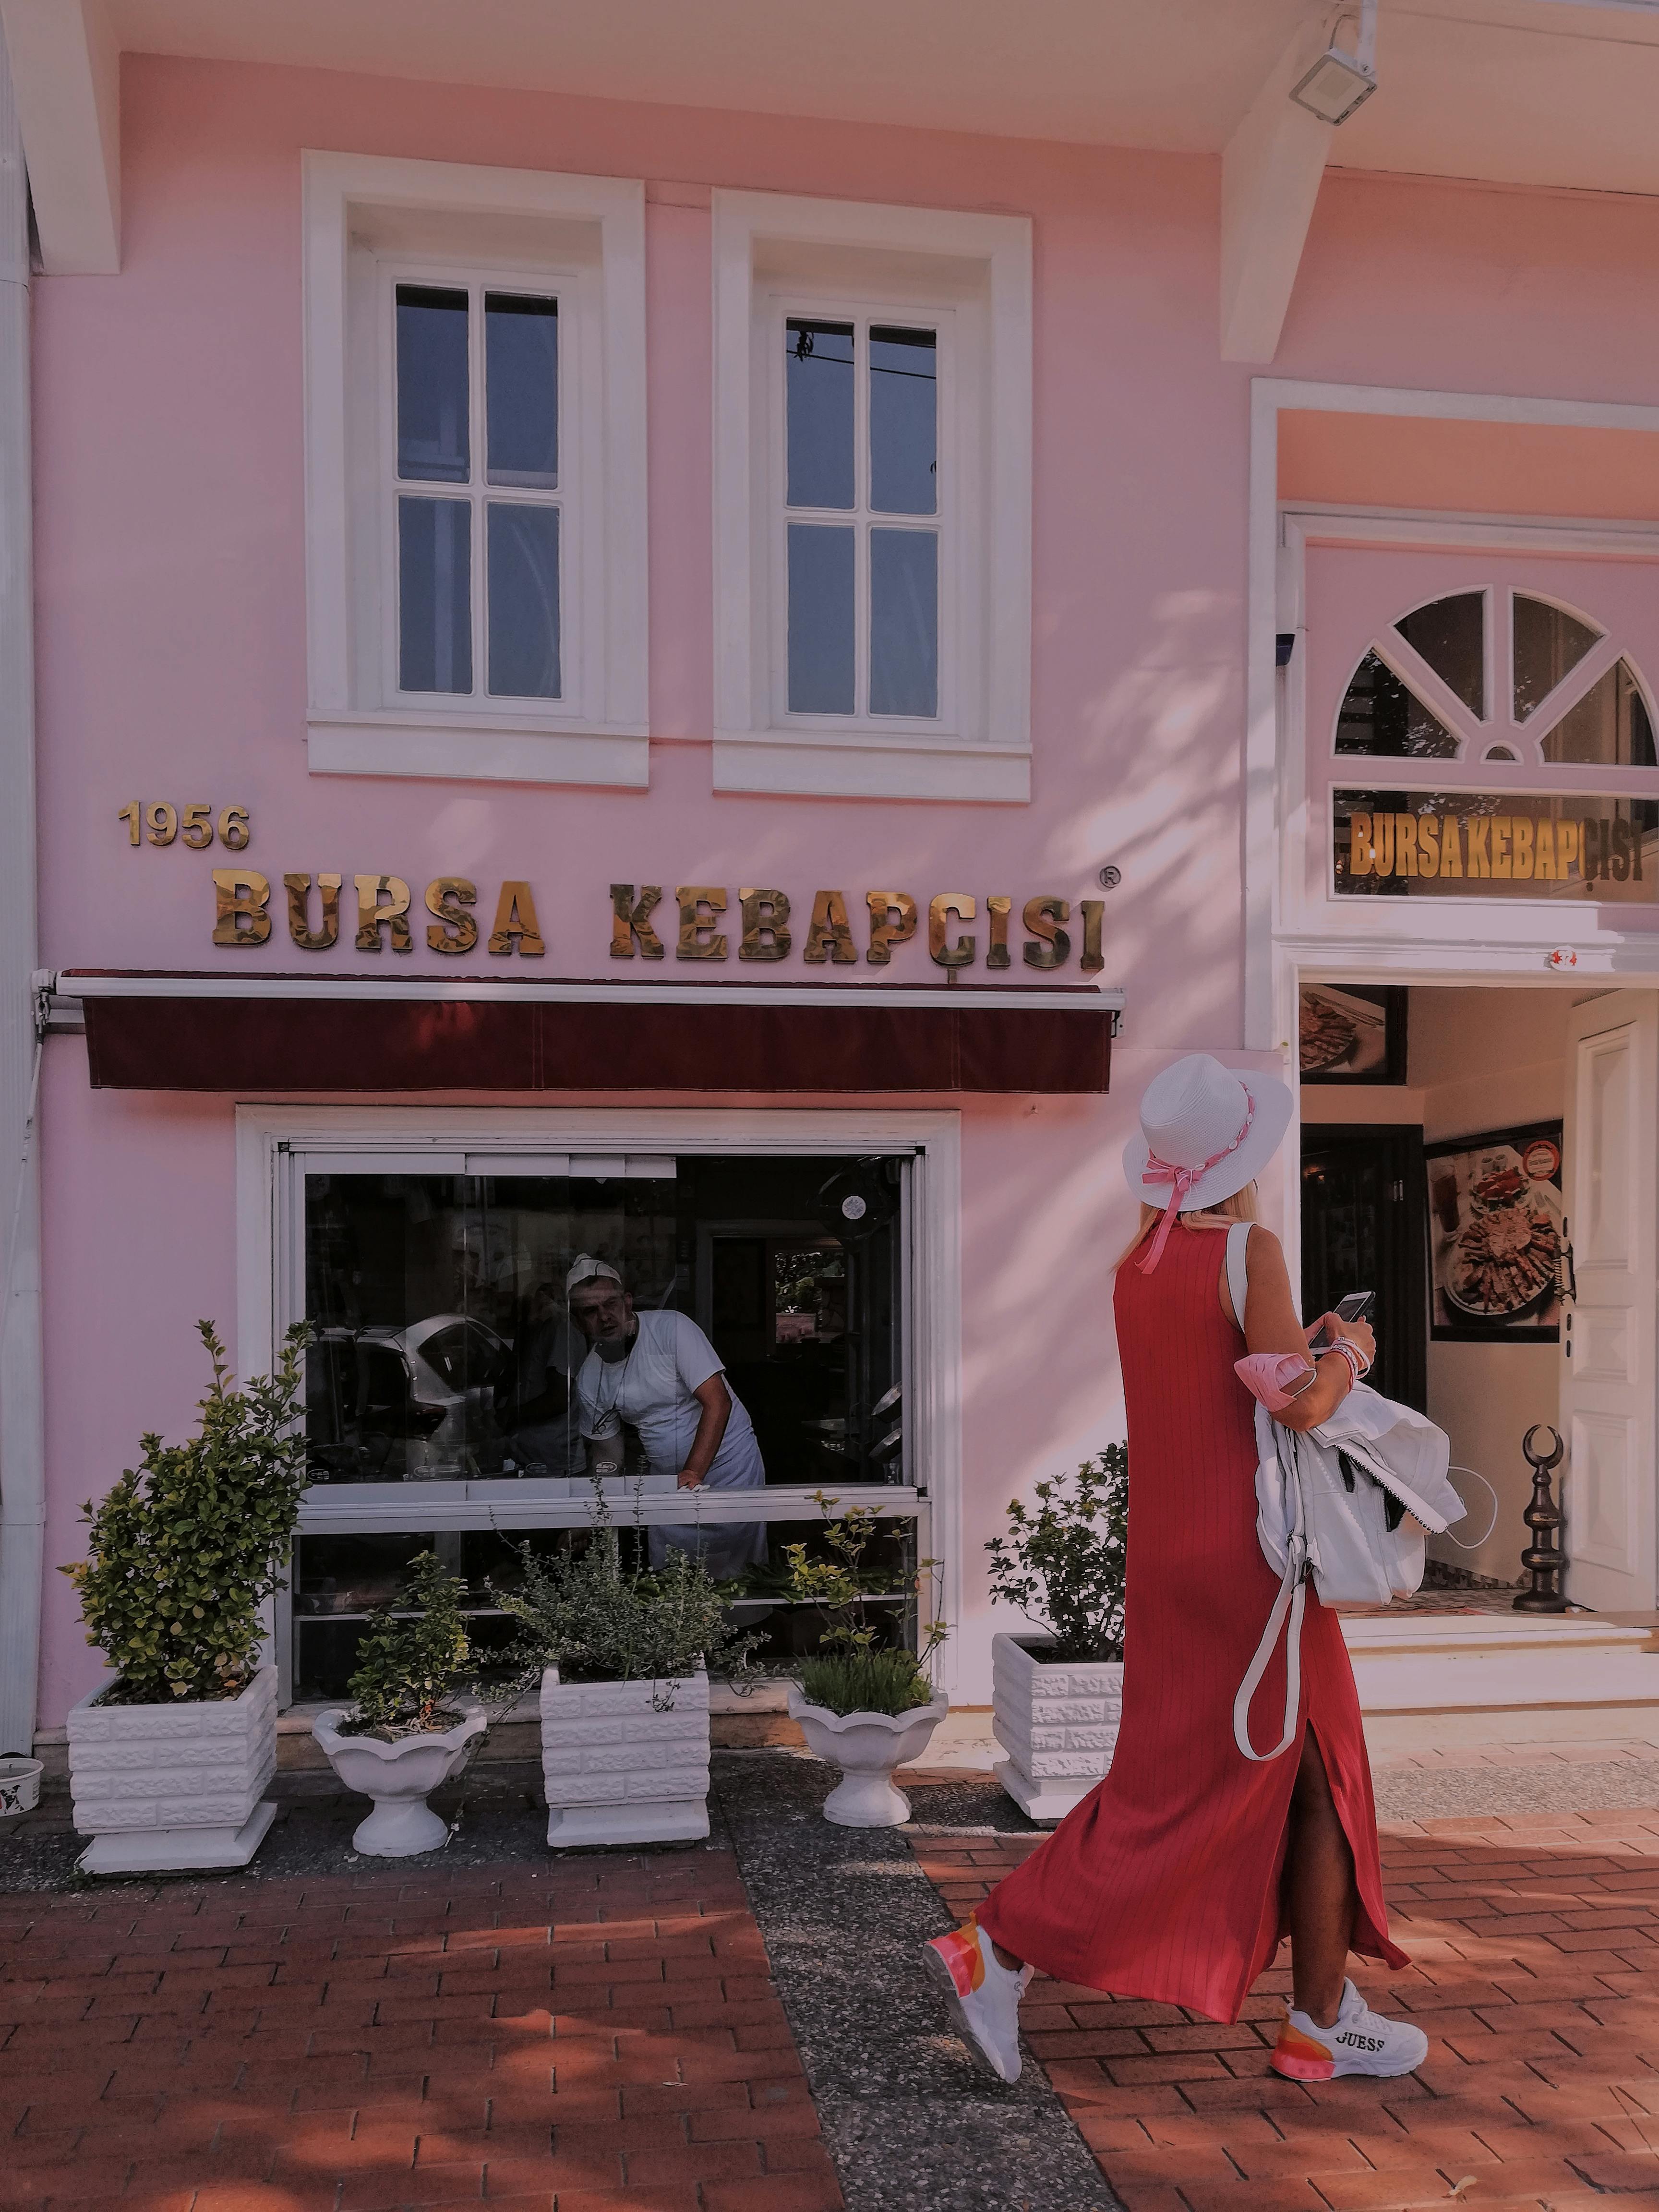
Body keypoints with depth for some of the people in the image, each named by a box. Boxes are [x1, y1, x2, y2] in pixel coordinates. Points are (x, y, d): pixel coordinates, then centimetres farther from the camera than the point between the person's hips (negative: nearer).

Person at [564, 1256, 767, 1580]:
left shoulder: (671, 1328, -18)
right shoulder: (589, 1378, -2)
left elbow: (718, 1402, -23)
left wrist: (692, 1474, -30)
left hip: (729, 1465, -4)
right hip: (665, 1480, 5)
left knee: (735, 1576, 0)